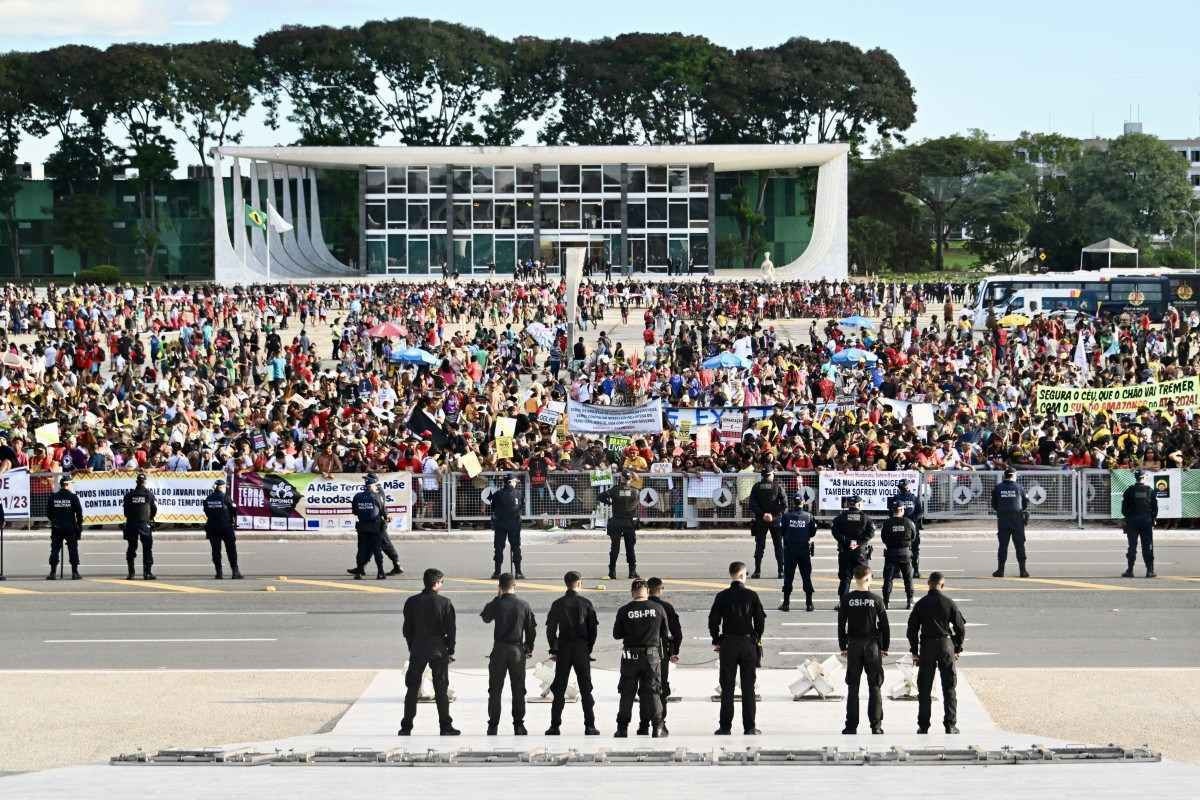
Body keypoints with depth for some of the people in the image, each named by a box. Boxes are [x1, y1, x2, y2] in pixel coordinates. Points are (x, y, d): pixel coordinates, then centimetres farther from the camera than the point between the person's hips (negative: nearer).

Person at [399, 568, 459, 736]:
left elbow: (407, 629, 3)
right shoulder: (445, 603, -9)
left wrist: (411, 647, 13)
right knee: (441, 689, 6)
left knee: (412, 689, 8)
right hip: (439, 649, -2)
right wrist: (450, 651, 3)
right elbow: (450, 629, -7)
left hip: (417, 650, 2)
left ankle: (406, 727, 8)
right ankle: (445, 727, 7)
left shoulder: (412, 602, -2)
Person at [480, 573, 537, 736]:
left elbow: (485, 617, 13)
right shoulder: (524, 605, -4)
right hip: (517, 650, 1)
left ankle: (493, 726, 4)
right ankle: (518, 726, 9)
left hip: (499, 649, -1)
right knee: (518, 690, 9)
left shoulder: (497, 604, -8)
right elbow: (531, 629, 1)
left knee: (495, 690, 6)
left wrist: (496, 597, 15)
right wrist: (529, 647, 15)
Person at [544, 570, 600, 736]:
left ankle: (554, 726, 2)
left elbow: (551, 629, -2)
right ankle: (589, 726, 1)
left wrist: (554, 650, 5)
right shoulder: (586, 603, -2)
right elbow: (594, 628, -1)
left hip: (563, 649, 0)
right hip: (582, 649, 0)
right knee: (585, 688, 4)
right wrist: (589, 648, 8)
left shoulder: (558, 604, -1)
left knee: (559, 690, 5)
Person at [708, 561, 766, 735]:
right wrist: (757, 639, 10)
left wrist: (716, 641, 8)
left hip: (728, 644, 0)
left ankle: (725, 727, 2)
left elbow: (713, 620, -3)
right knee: (748, 687, 4)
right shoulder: (751, 596, -4)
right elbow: (761, 619, -4)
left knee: (727, 688, 4)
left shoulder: (722, 596, -2)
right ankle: (749, 727, 2)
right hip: (748, 643, 0)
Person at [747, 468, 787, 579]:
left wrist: (762, 515, -7)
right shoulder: (777, 487, -4)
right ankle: (781, 571, 3)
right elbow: (784, 504, -10)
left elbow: (752, 505, -7)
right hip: (776, 520, -1)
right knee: (778, 546, 6)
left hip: (760, 520, 1)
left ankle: (757, 571, 2)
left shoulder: (756, 487, 0)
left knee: (759, 546, 6)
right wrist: (774, 515, -7)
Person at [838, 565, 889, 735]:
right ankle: (876, 725, 1)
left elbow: (841, 624, 0)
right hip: (872, 645, -1)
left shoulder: (847, 599, -3)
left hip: (854, 645, 1)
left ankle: (851, 726, 3)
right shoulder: (876, 599, -5)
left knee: (853, 687, 5)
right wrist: (884, 647, 6)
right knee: (875, 686, 4)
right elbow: (884, 625, -2)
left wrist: (843, 646, 8)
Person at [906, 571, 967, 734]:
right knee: (949, 688, 6)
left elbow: (912, 629, 0)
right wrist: (957, 648, 11)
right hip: (946, 645, 0)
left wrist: (914, 651, 8)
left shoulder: (921, 604, -1)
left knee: (924, 689, 6)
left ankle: (923, 726, 6)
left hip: (926, 647, 0)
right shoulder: (949, 603, -3)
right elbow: (960, 628, 0)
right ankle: (950, 725, 4)